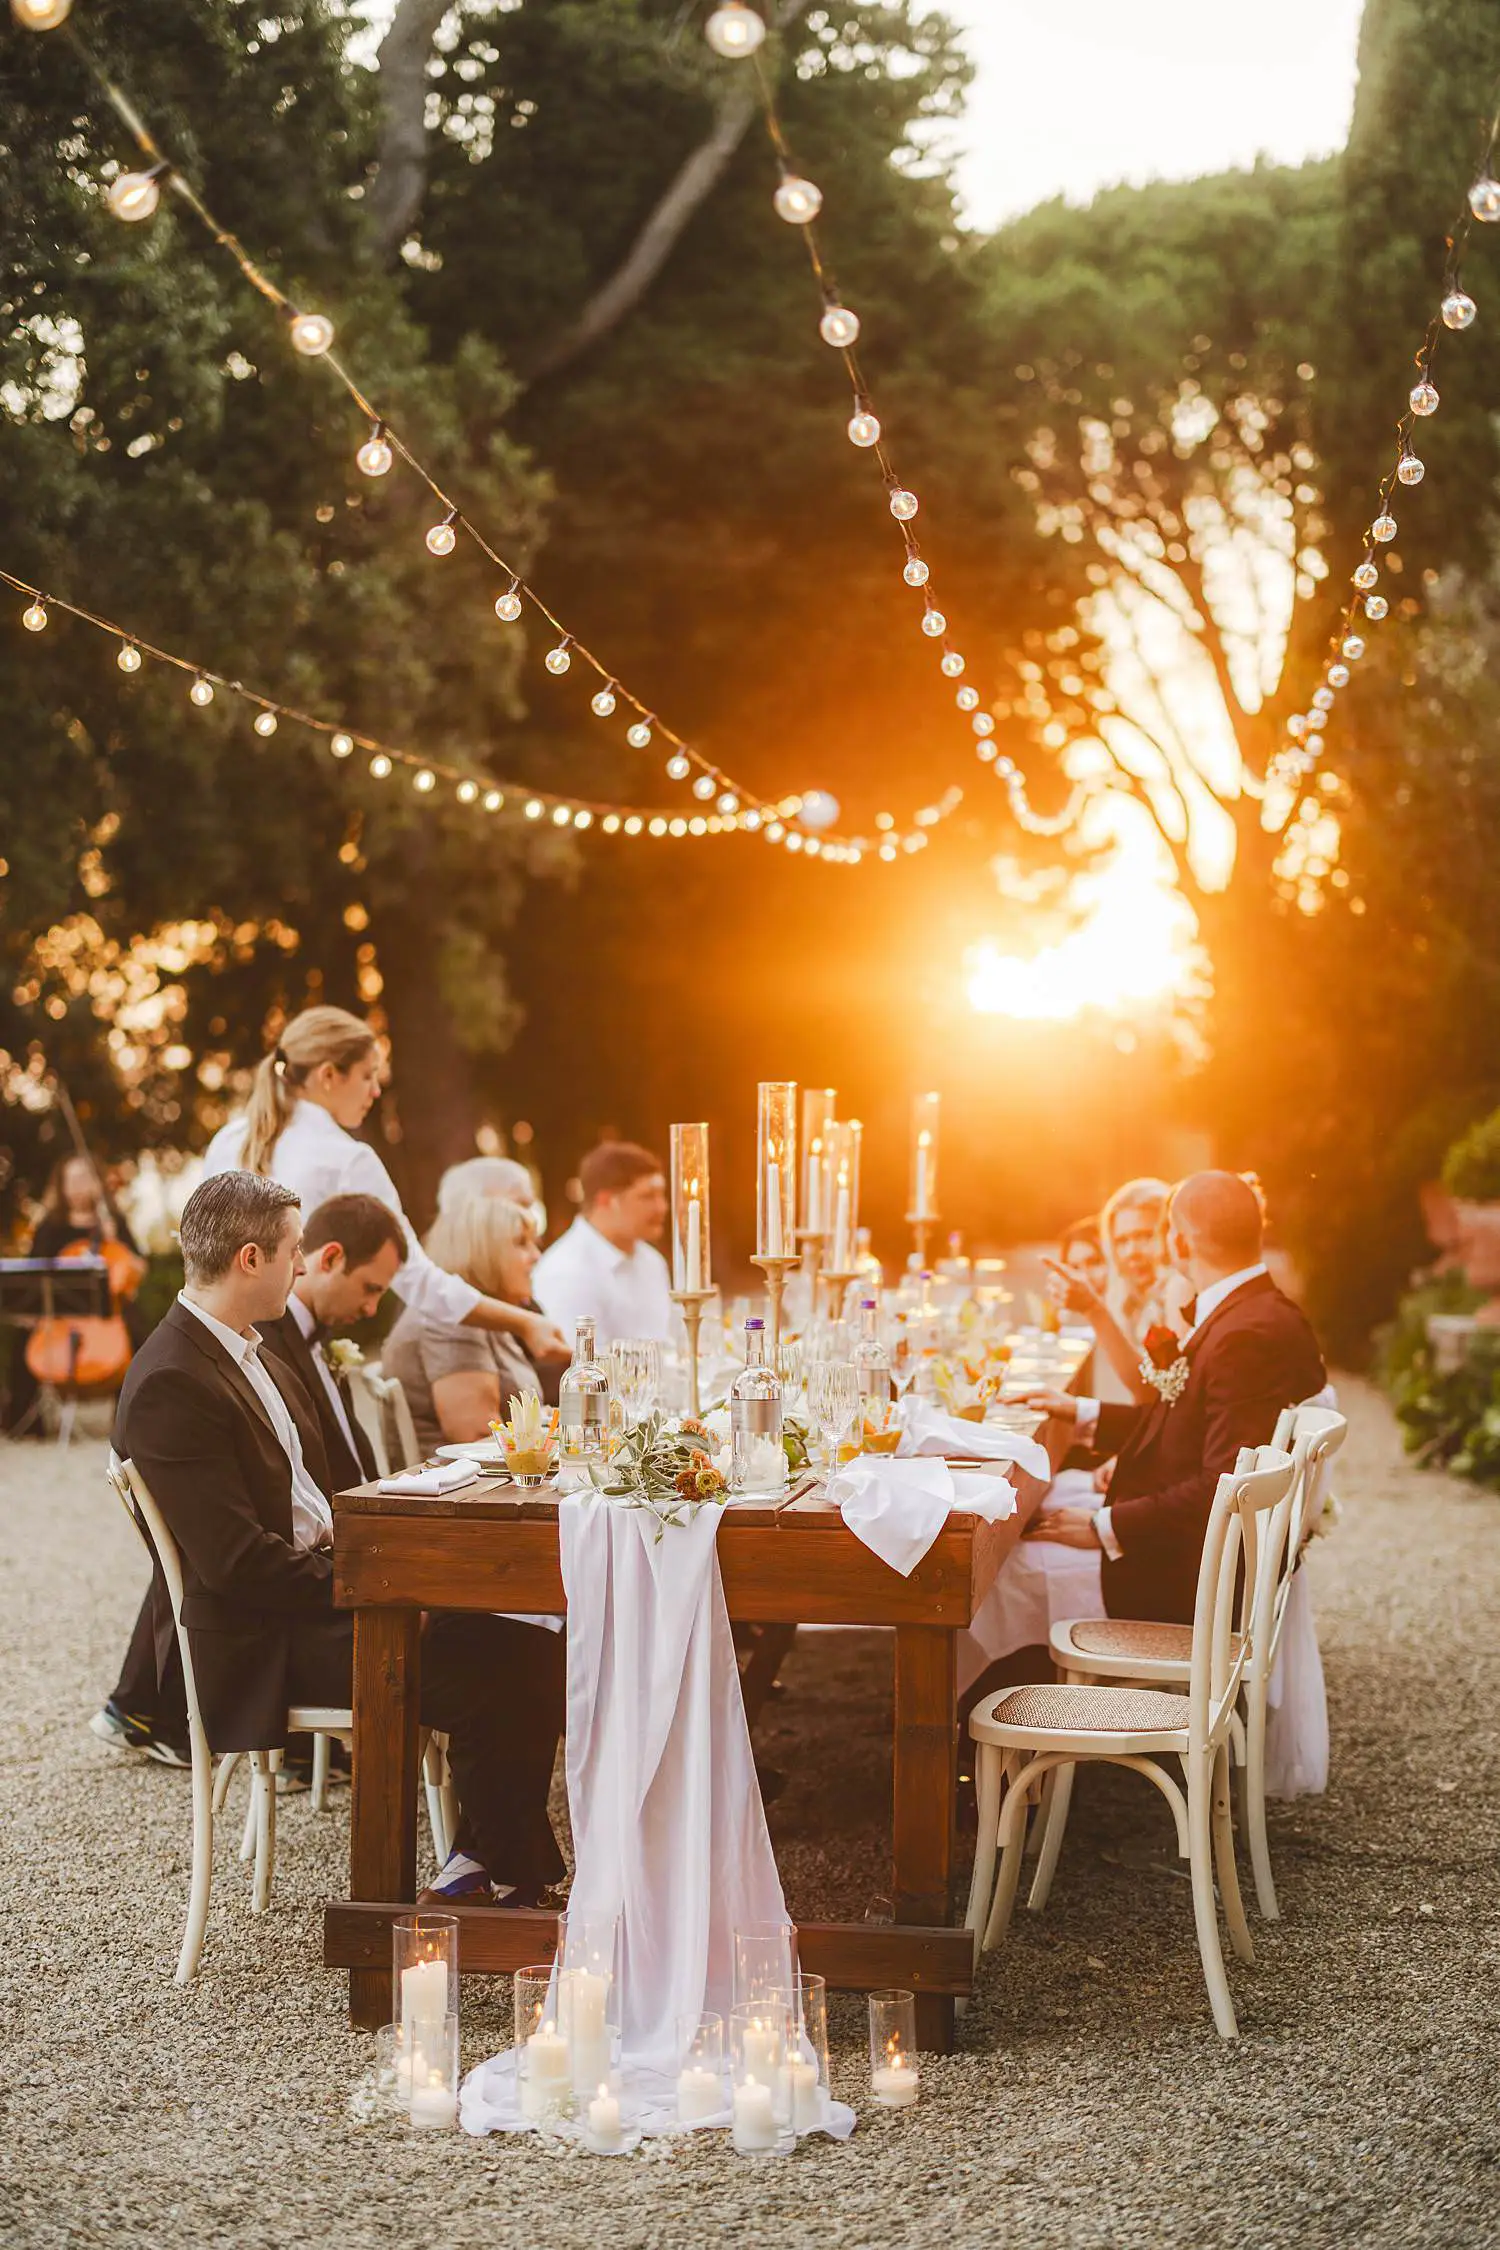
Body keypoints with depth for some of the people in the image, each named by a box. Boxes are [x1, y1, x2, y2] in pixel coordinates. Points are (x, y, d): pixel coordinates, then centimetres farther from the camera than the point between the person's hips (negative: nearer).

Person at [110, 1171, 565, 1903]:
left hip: (325, 1582, 10)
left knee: (526, 1648, -6)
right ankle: (504, 1871, 1)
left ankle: (481, 1859, 2)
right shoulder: (170, 1384, -17)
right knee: (482, 1683, -22)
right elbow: (236, 1560, -22)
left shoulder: (252, 1357, 14)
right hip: (269, 1643, -10)